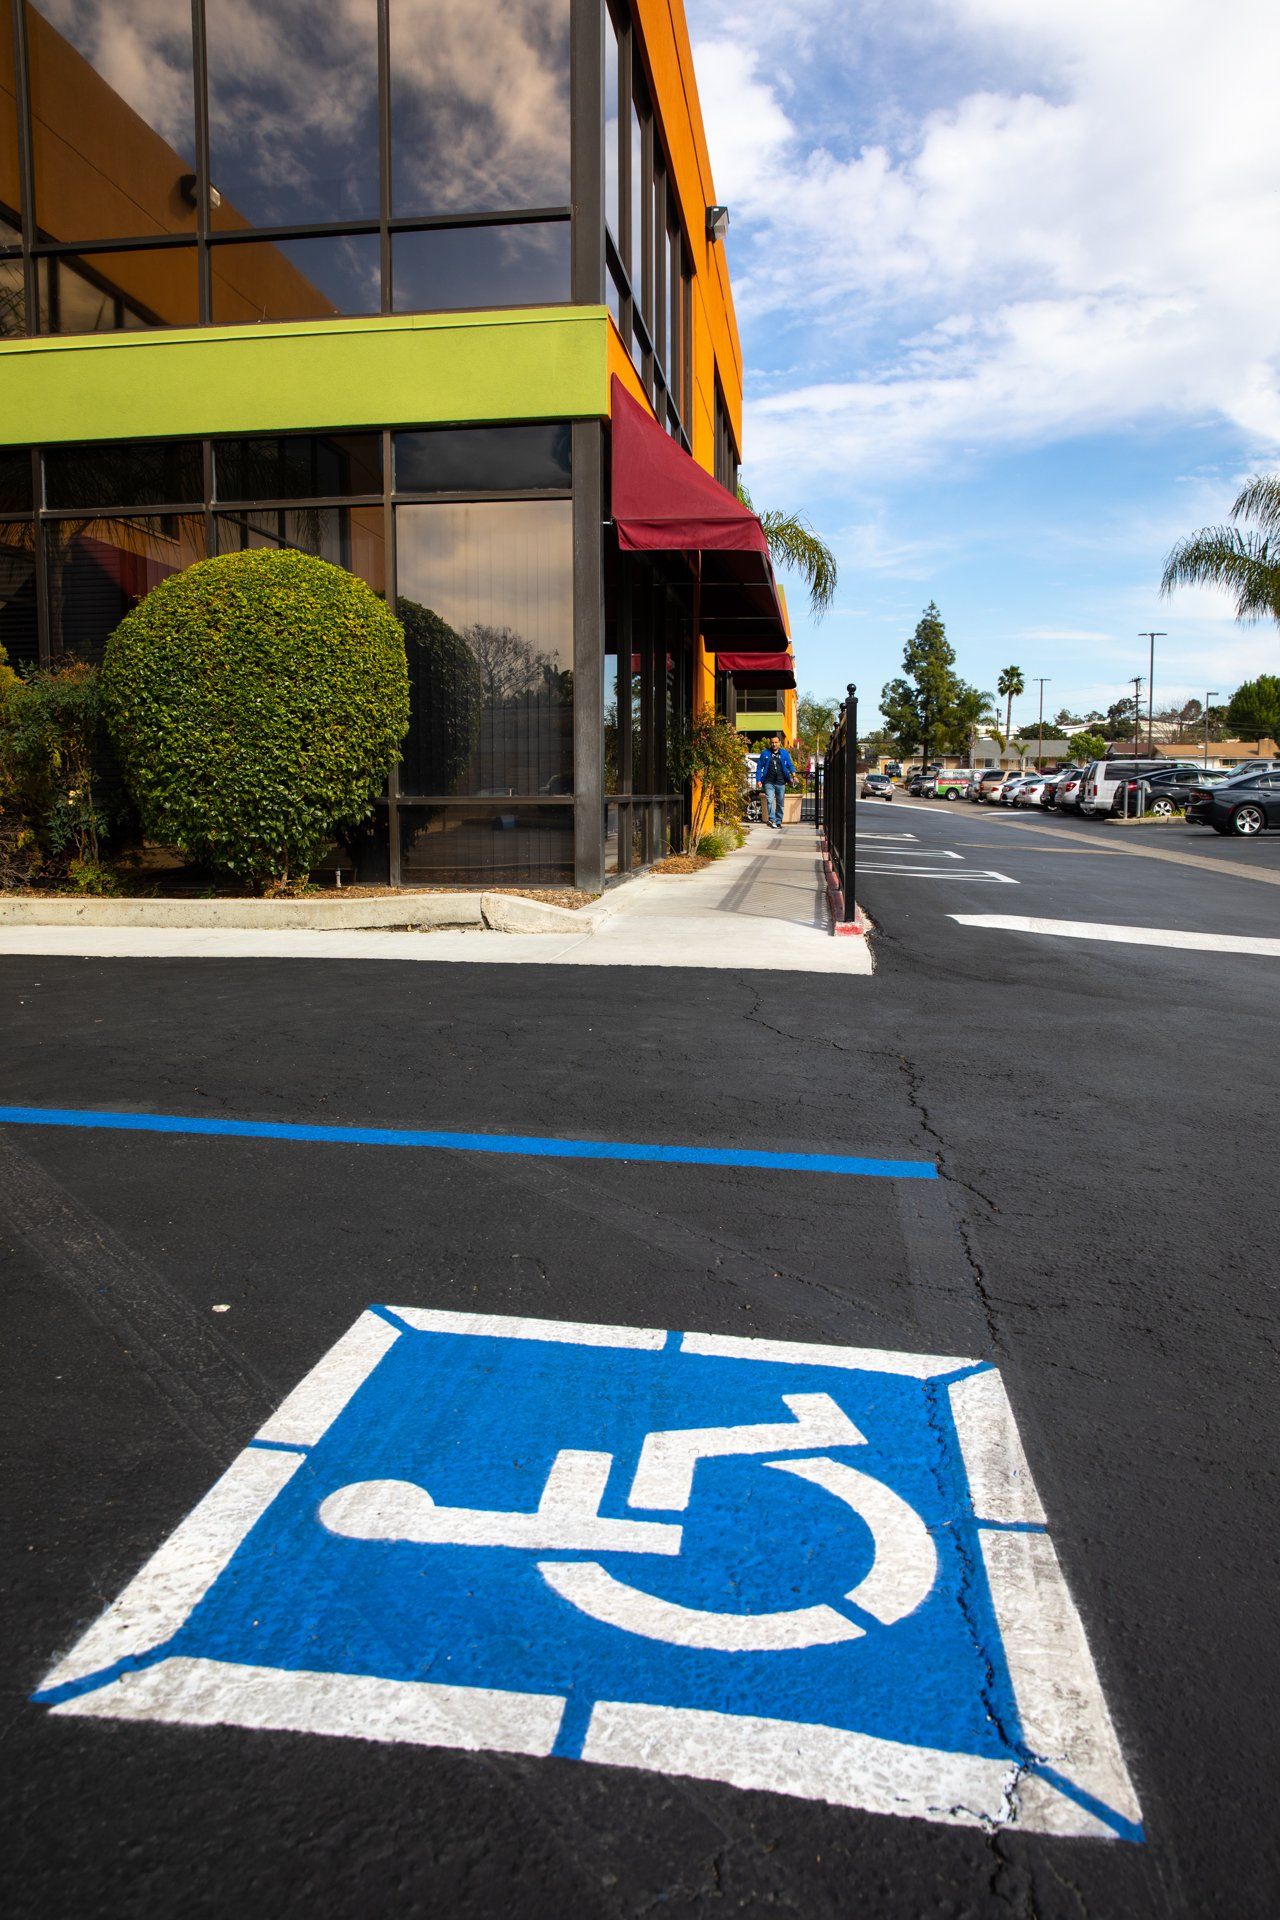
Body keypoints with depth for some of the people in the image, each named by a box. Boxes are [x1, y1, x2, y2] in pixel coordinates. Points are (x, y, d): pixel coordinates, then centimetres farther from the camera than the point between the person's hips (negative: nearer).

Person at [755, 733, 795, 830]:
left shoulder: (784, 753, 8)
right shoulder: (765, 753, 5)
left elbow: (790, 765, 9)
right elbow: (759, 767, 6)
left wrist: (793, 775, -8)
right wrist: (758, 780, -2)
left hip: (780, 783, 2)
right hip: (769, 782, -2)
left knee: (780, 803, 7)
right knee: (770, 801, -18)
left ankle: (778, 822, 16)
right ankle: (772, 820, -24)